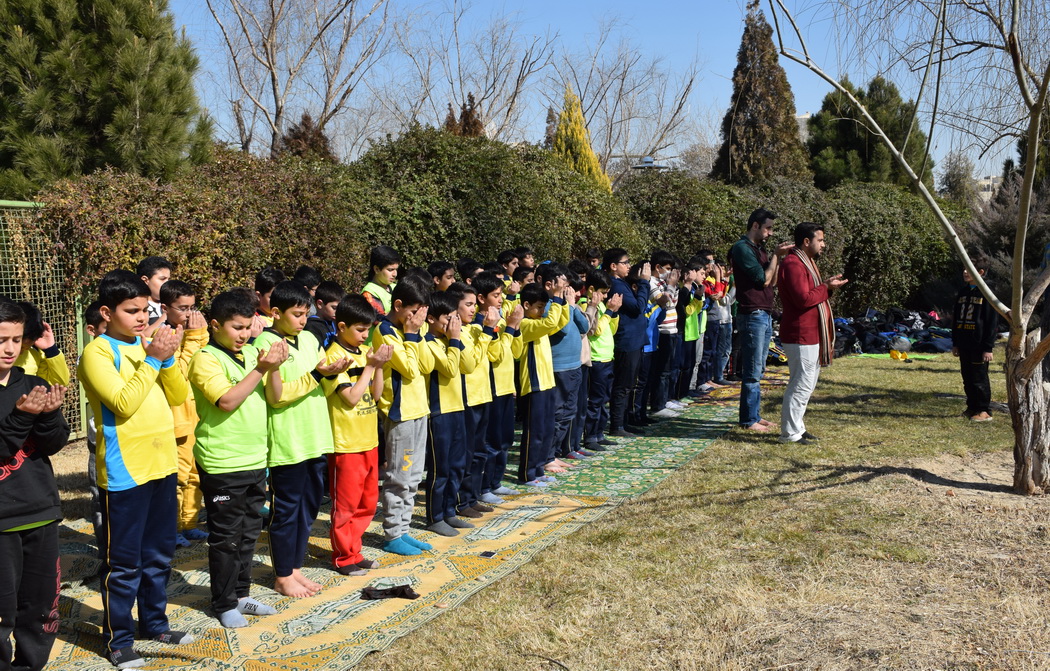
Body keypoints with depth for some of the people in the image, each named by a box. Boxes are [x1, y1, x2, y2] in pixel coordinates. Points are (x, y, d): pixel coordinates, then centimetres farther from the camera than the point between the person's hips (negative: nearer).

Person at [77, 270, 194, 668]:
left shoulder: (148, 342, 9)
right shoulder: (97, 352, -11)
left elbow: (178, 396, 5)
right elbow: (123, 403, -22)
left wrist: (168, 359, -10)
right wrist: (153, 360, -22)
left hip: (162, 465, 7)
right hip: (123, 471, -7)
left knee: (159, 555, 18)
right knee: (124, 563, 4)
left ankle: (154, 622, 33)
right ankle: (118, 639, 18)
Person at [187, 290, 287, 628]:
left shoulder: (251, 352, 7)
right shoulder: (206, 359, -12)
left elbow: (274, 396, 5)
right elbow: (227, 401, -23)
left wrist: (274, 368, -13)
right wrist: (260, 369, -22)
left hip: (255, 460, 7)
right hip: (222, 464, -7)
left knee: (249, 532, 16)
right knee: (226, 537, 4)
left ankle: (241, 593, 30)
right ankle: (224, 603, 17)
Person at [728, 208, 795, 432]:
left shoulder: (759, 248, 17)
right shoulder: (742, 248, -11)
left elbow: (772, 281, 16)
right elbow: (763, 279, -15)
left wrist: (779, 258, 5)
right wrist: (776, 256, -7)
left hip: (765, 314, 9)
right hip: (753, 314, -9)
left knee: (758, 370, 13)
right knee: (752, 371, -6)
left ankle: (754, 415, 19)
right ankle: (748, 419, -1)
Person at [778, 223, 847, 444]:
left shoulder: (807, 262, 20)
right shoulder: (793, 264, -17)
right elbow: (804, 299, -24)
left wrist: (826, 285, 6)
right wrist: (827, 288, -12)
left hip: (811, 334, 11)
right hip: (801, 336, -11)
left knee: (806, 384, 15)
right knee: (802, 385, -8)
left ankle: (796, 427, 23)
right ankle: (790, 433, -3)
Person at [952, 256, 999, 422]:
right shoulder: (962, 292, 13)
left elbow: (992, 322, -10)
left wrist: (988, 348, -13)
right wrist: (955, 343, 16)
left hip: (979, 345, -7)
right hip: (964, 344, 7)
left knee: (980, 379, -1)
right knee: (967, 378, 12)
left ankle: (984, 411, 7)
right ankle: (972, 407, 23)